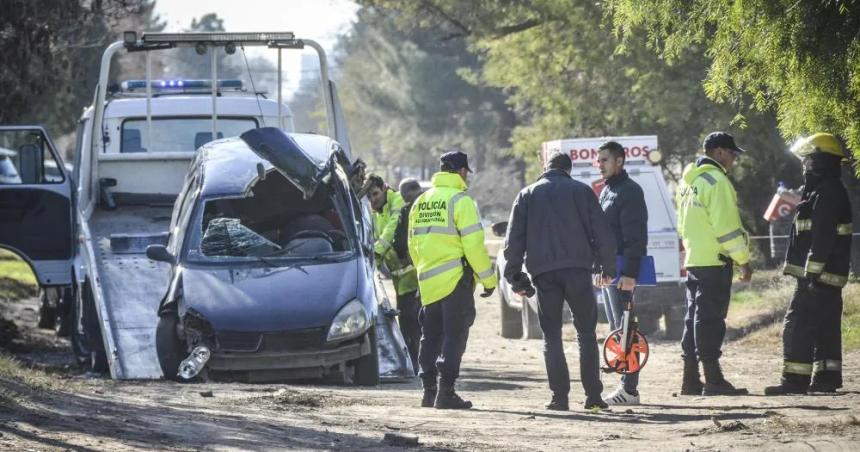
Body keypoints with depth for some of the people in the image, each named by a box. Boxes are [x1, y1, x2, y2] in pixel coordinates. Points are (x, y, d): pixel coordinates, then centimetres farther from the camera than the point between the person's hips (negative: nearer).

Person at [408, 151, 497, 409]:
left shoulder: (421, 202, 13)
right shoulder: (460, 201, -9)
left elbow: (413, 245, 18)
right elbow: (473, 244, -14)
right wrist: (488, 278, -8)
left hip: (428, 282, 6)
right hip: (456, 281, -6)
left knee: (431, 337, 13)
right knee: (454, 337, -3)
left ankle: (429, 391, 13)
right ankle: (445, 392, -9)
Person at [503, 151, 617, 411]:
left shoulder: (527, 195, 12)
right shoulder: (581, 191, 9)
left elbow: (514, 239, 7)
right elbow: (601, 232, 4)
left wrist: (514, 275, 9)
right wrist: (608, 267, 11)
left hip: (544, 272, 1)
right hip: (577, 270, -1)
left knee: (551, 336, 5)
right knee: (586, 333, 8)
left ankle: (559, 396, -4)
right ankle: (593, 394, 2)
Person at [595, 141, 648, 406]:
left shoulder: (629, 192, -11)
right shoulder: (607, 191, 19)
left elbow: (635, 237, -18)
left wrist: (629, 273, -24)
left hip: (622, 272, -10)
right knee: (617, 330, 11)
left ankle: (630, 390, -12)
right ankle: (626, 386, 15)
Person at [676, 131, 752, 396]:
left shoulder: (689, 181, 16)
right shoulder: (716, 181, -14)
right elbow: (727, 227, -17)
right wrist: (743, 260, -11)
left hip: (693, 261, 9)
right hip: (715, 261, -9)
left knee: (695, 318, 12)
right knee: (711, 318, -8)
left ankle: (690, 380, 14)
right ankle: (713, 380, -8)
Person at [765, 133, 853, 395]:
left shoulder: (826, 192, -16)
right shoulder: (829, 191, 19)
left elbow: (823, 237, -23)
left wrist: (813, 272, -25)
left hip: (819, 275, -11)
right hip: (829, 276, 11)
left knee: (798, 325, -11)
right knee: (825, 327, 12)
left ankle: (795, 379, -13)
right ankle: (827, 378, 14)